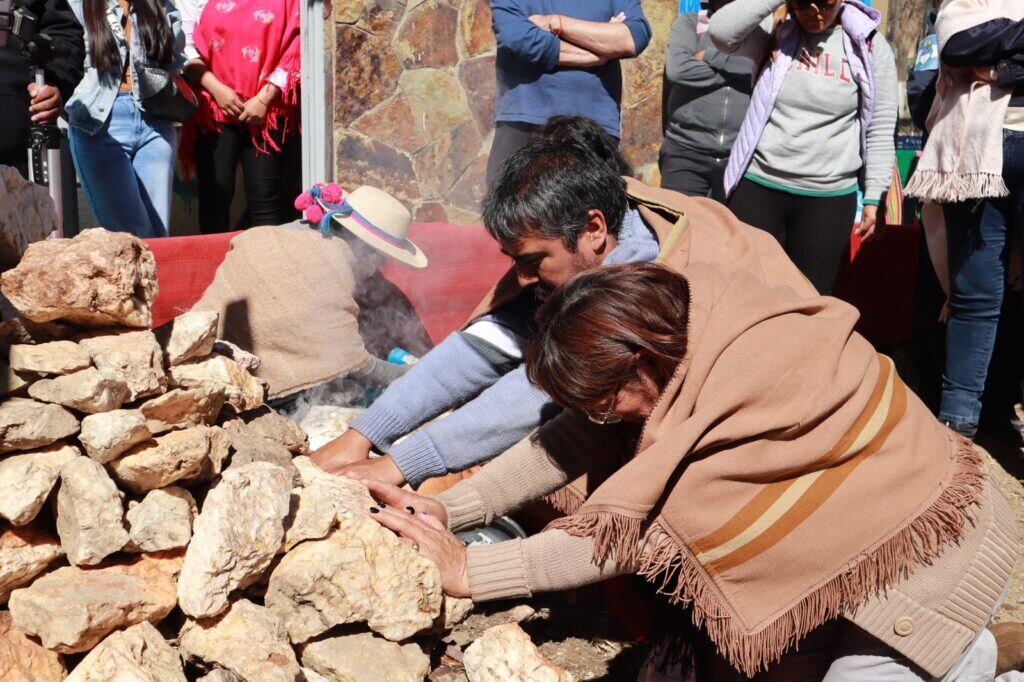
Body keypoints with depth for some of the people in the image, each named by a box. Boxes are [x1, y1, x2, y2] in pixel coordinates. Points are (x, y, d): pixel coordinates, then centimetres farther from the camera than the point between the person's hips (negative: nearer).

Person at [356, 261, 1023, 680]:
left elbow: (629, 527, -33)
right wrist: (447, 509, -15)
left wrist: (466, 569, -28)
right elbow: (575, 442, -8)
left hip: (936, 543, -8)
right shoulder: (679, 339, -9)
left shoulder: (752, 378, -34)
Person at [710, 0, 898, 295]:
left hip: (828, 198, 0)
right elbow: (721, 31, -17)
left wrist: (873, 198, 0)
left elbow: (880, 129, 3)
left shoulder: (869, 45, 0)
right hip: (758, 187, 1)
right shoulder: (774, 30, 2)